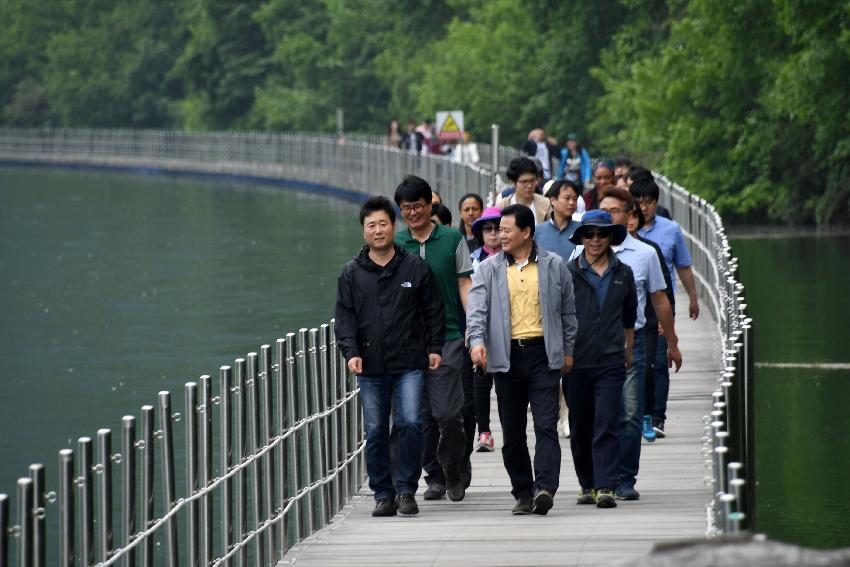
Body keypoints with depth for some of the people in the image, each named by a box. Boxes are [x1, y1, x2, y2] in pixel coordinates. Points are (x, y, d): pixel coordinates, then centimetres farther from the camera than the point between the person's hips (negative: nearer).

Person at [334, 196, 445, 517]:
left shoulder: (415, 268, 7)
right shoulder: (352, 273, 9)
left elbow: (433, 311, 11)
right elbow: (345, 317, 6)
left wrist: (434, 347, 4)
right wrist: (350, 351, -7)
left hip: (409, 364, -2)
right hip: (370, 367, 2)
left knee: (410, 423, -12)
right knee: (376, 433, 3)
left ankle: (406, 490, -1)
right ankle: (383, 494, 10)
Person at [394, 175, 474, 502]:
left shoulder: (453, 239, 3)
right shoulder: (395, 245, 7)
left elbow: (464, 283, 4)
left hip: (448, 336, -3)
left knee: (447, 410, -11)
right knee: (422, 415, 4)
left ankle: (454, 469, 10)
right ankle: (435, 477, 14)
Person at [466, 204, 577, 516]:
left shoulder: (553, 266, 6)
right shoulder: (489, 269, 6)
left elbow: (567, 311, 14)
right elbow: (477, 308, -5)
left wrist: (568, 350, 11)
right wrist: (477, 341, -22)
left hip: (544, 354, -2)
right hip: (507, 356, 2)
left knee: (546, 425, -13)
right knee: (512, 432, 6)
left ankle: (545, 488, -21)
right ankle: (523, 493, 15)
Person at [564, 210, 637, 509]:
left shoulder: (623, 274, 9)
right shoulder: (568, 273, 2)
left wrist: (629, 351, 21)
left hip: (610, 361, 0)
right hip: (576, 360, 0)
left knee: (606, 425, -9)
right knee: (580, 427, 7)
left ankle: (605, 487, -13)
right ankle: (587, 485, 19)